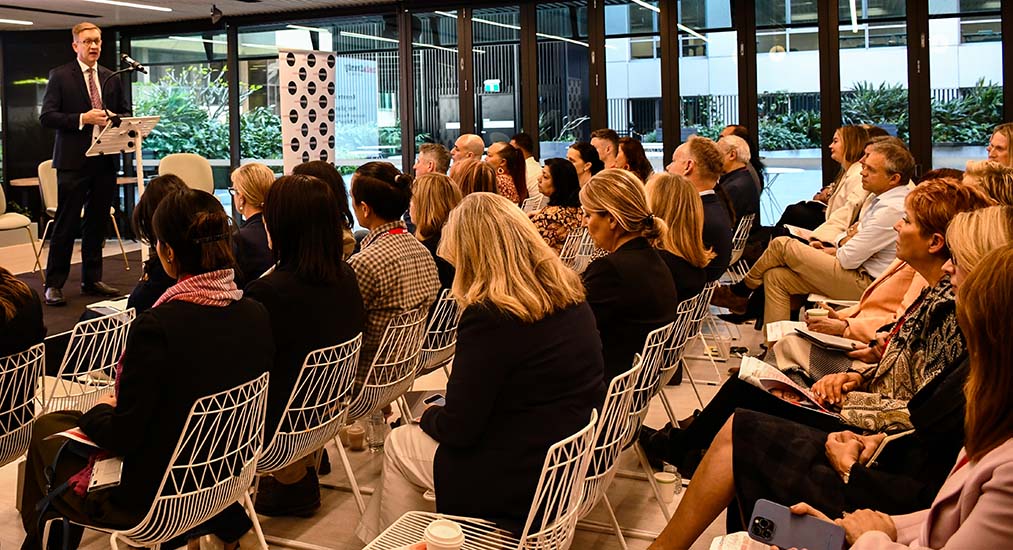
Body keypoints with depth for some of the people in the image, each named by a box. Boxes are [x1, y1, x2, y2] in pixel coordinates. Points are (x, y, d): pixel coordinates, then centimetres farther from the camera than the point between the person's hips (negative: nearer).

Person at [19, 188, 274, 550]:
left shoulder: (157, 326, -29)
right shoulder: (257, 315, -10)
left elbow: (121, 436, -20)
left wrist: (99, 411, 2)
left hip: (157, 498, -6)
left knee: (46, 429, 18)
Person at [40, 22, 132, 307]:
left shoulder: (110, 78, 13)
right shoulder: (60, 76, -2)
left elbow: (125, 112, 20)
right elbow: (46, 117, -8)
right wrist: (82, 119, -19)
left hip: (105, 160, 5)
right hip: (74, 161, -5)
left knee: (97, 223, 11)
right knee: (66, 224, -2)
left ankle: (92, 280, 21)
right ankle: (54, 284, 5)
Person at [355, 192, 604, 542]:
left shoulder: (488, 316, -24)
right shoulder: (569, 292, 0)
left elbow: (458, 429, -17)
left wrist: (428, 416, 5)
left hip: (525, 482, -8)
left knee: (398, 445, 14)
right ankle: (375, 534, 33)